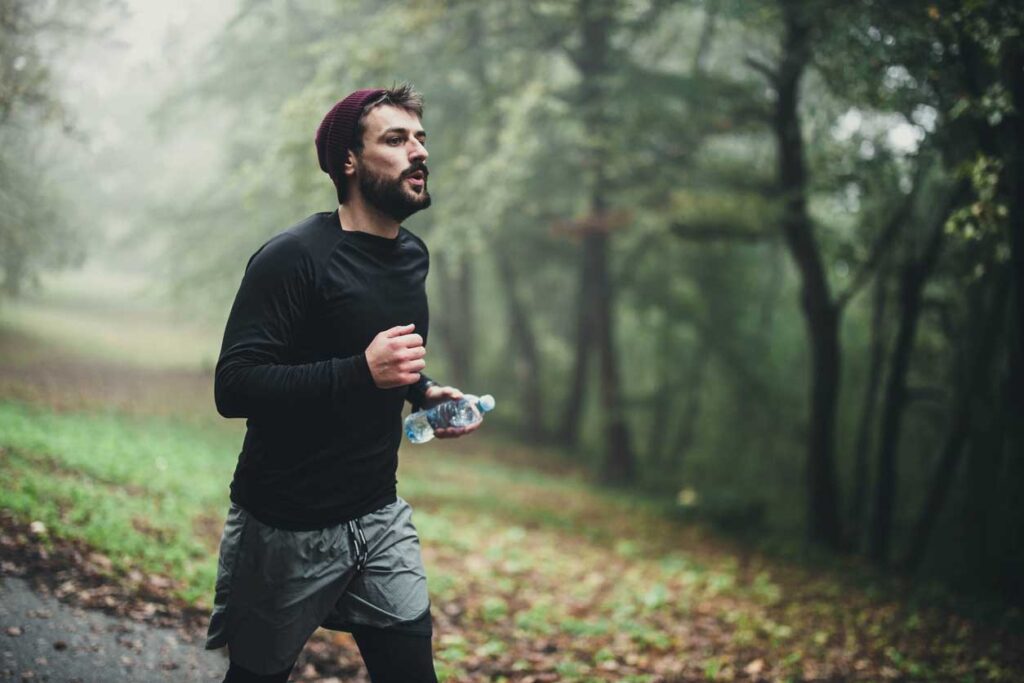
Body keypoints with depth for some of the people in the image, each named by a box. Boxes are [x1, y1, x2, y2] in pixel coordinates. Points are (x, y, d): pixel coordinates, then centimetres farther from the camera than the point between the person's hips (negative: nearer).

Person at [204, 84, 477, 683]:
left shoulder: (413, 256, 8)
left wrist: (425, 391, 3)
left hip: (382, 519, 6)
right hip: (288, 530, -6)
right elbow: (233, 386, -23)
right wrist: (363, 371, -32)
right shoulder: (294, 257, -17)